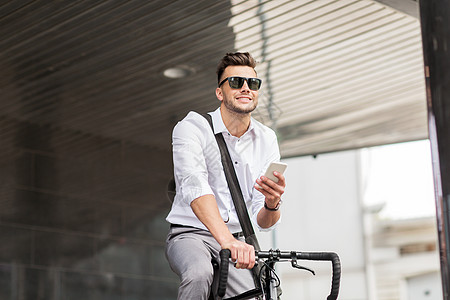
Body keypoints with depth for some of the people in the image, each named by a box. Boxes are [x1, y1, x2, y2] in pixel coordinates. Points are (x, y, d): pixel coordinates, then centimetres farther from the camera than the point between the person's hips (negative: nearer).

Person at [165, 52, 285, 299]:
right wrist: (227, 241, -45)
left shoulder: (266, 140, 3)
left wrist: (272, 204, -26)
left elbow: (263, 222, 0)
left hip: (236, 239, 4)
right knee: (200, 275, -35)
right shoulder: (192, 127, -10)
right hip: (190, 234, -4)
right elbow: (194, 185, -30)